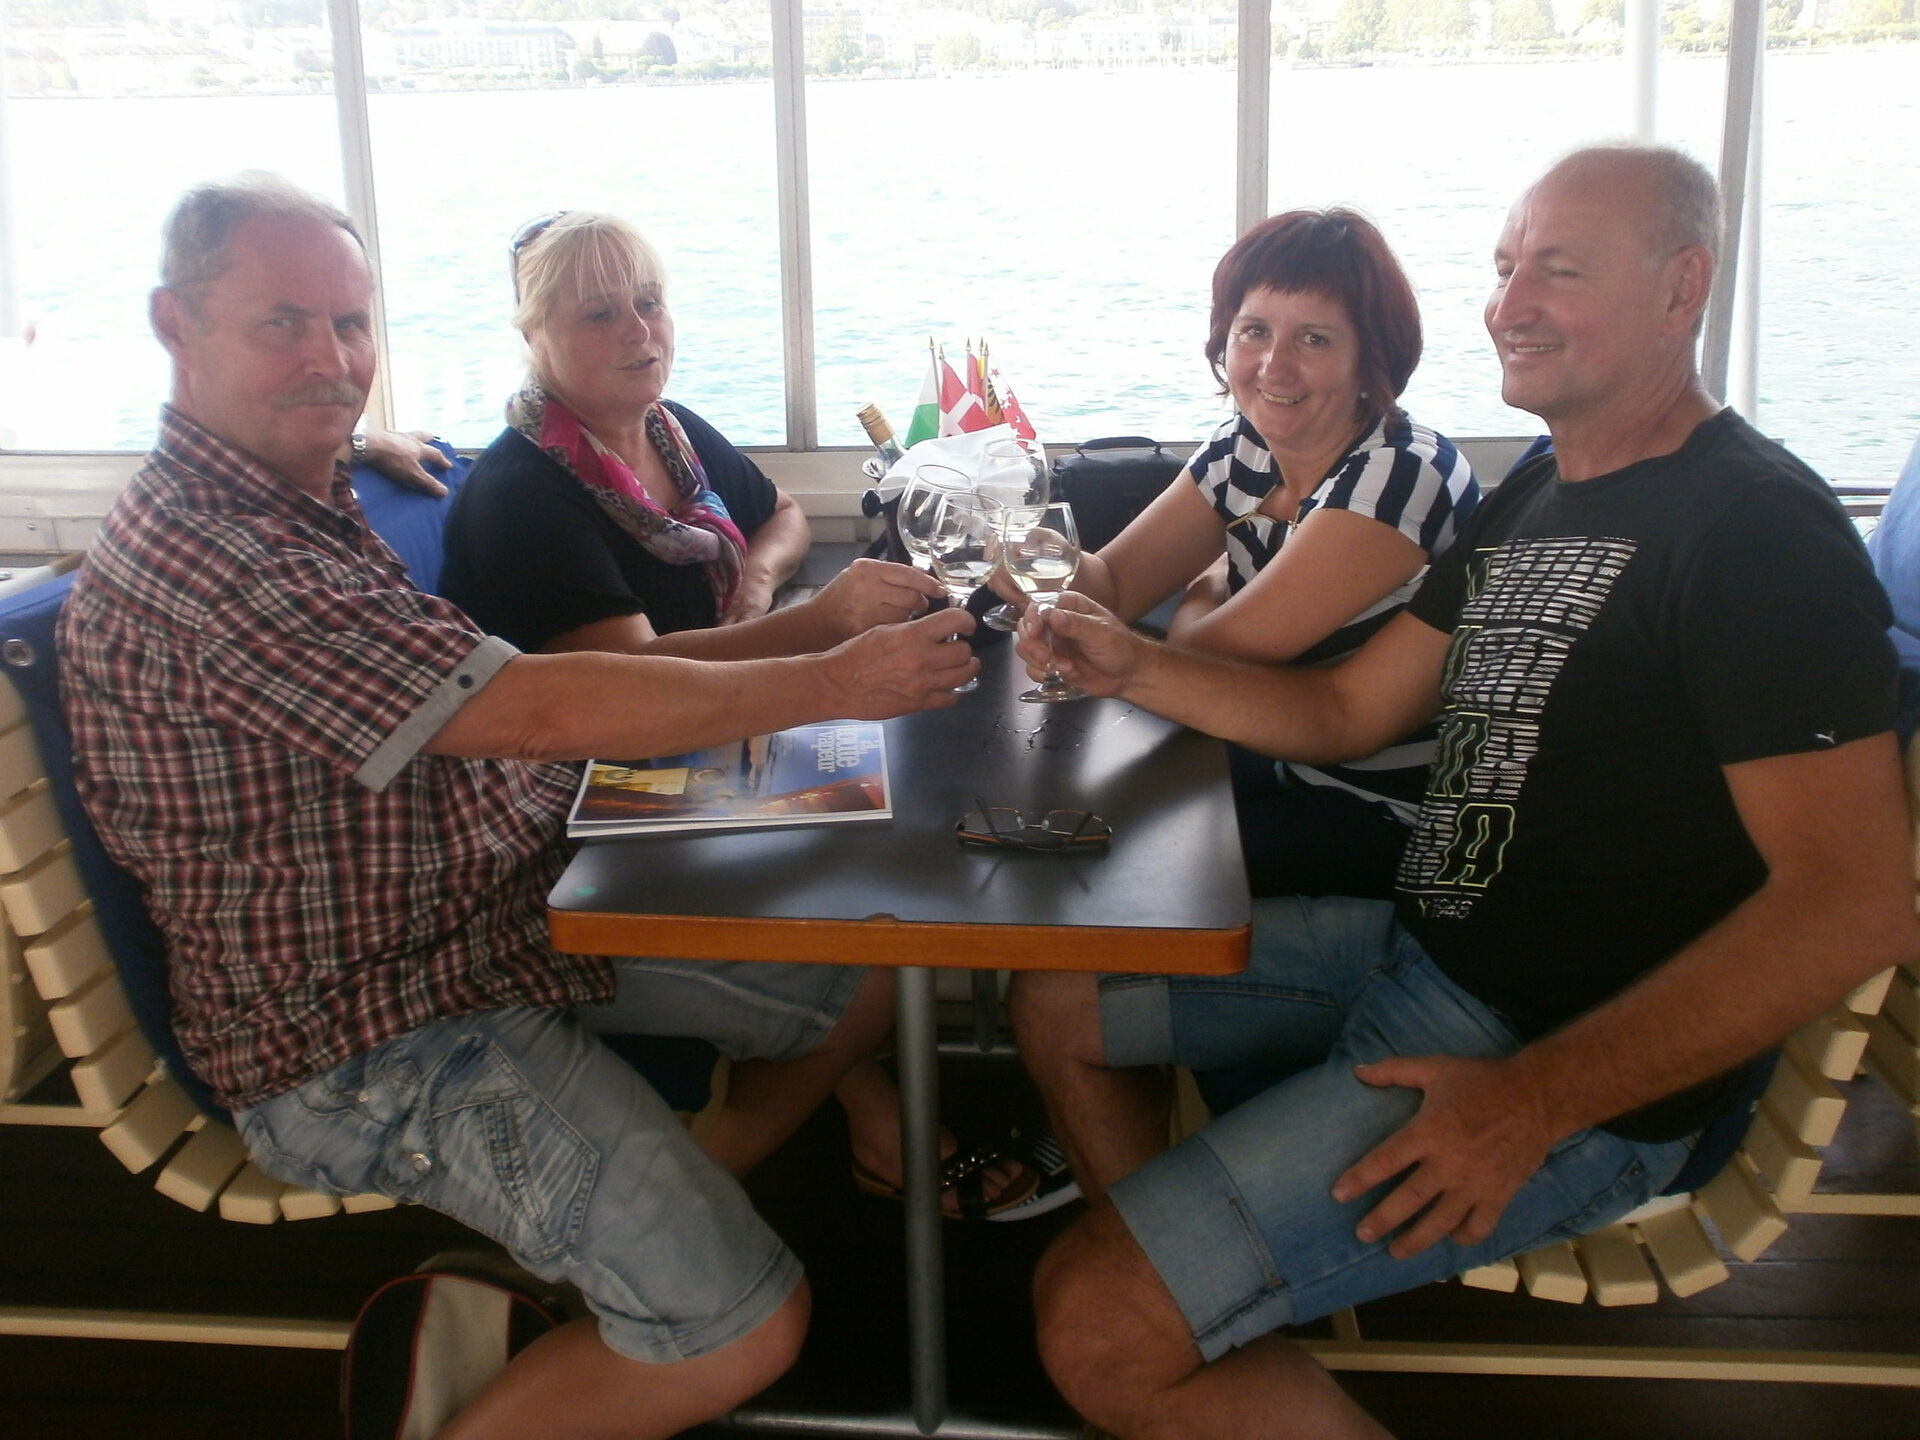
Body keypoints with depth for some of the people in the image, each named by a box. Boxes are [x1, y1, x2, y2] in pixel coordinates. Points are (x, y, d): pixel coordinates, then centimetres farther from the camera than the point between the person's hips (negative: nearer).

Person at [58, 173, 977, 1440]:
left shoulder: (306, 503, 10)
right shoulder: (192, 553, -24)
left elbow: (504, 703, 13)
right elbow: (537, 713, -27)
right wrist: (834, 683, -19)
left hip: (518, 909, 10)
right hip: (371, 1045, -10)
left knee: (874, 968, 13)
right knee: (744, 1328, -19)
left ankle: (667, 1198, 23)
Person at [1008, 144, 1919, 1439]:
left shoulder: (1758, 530, -17)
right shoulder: (1538, 495, 12)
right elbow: (1345, 711, 15)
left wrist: (1532, 1102, -28)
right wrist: (1134, 667, -1)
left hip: (1581, 1067, -10)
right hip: (1421, 950, 10)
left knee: (1098, 1329, -20)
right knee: (1060, 1001, 16)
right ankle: (1189, 1304, 23)